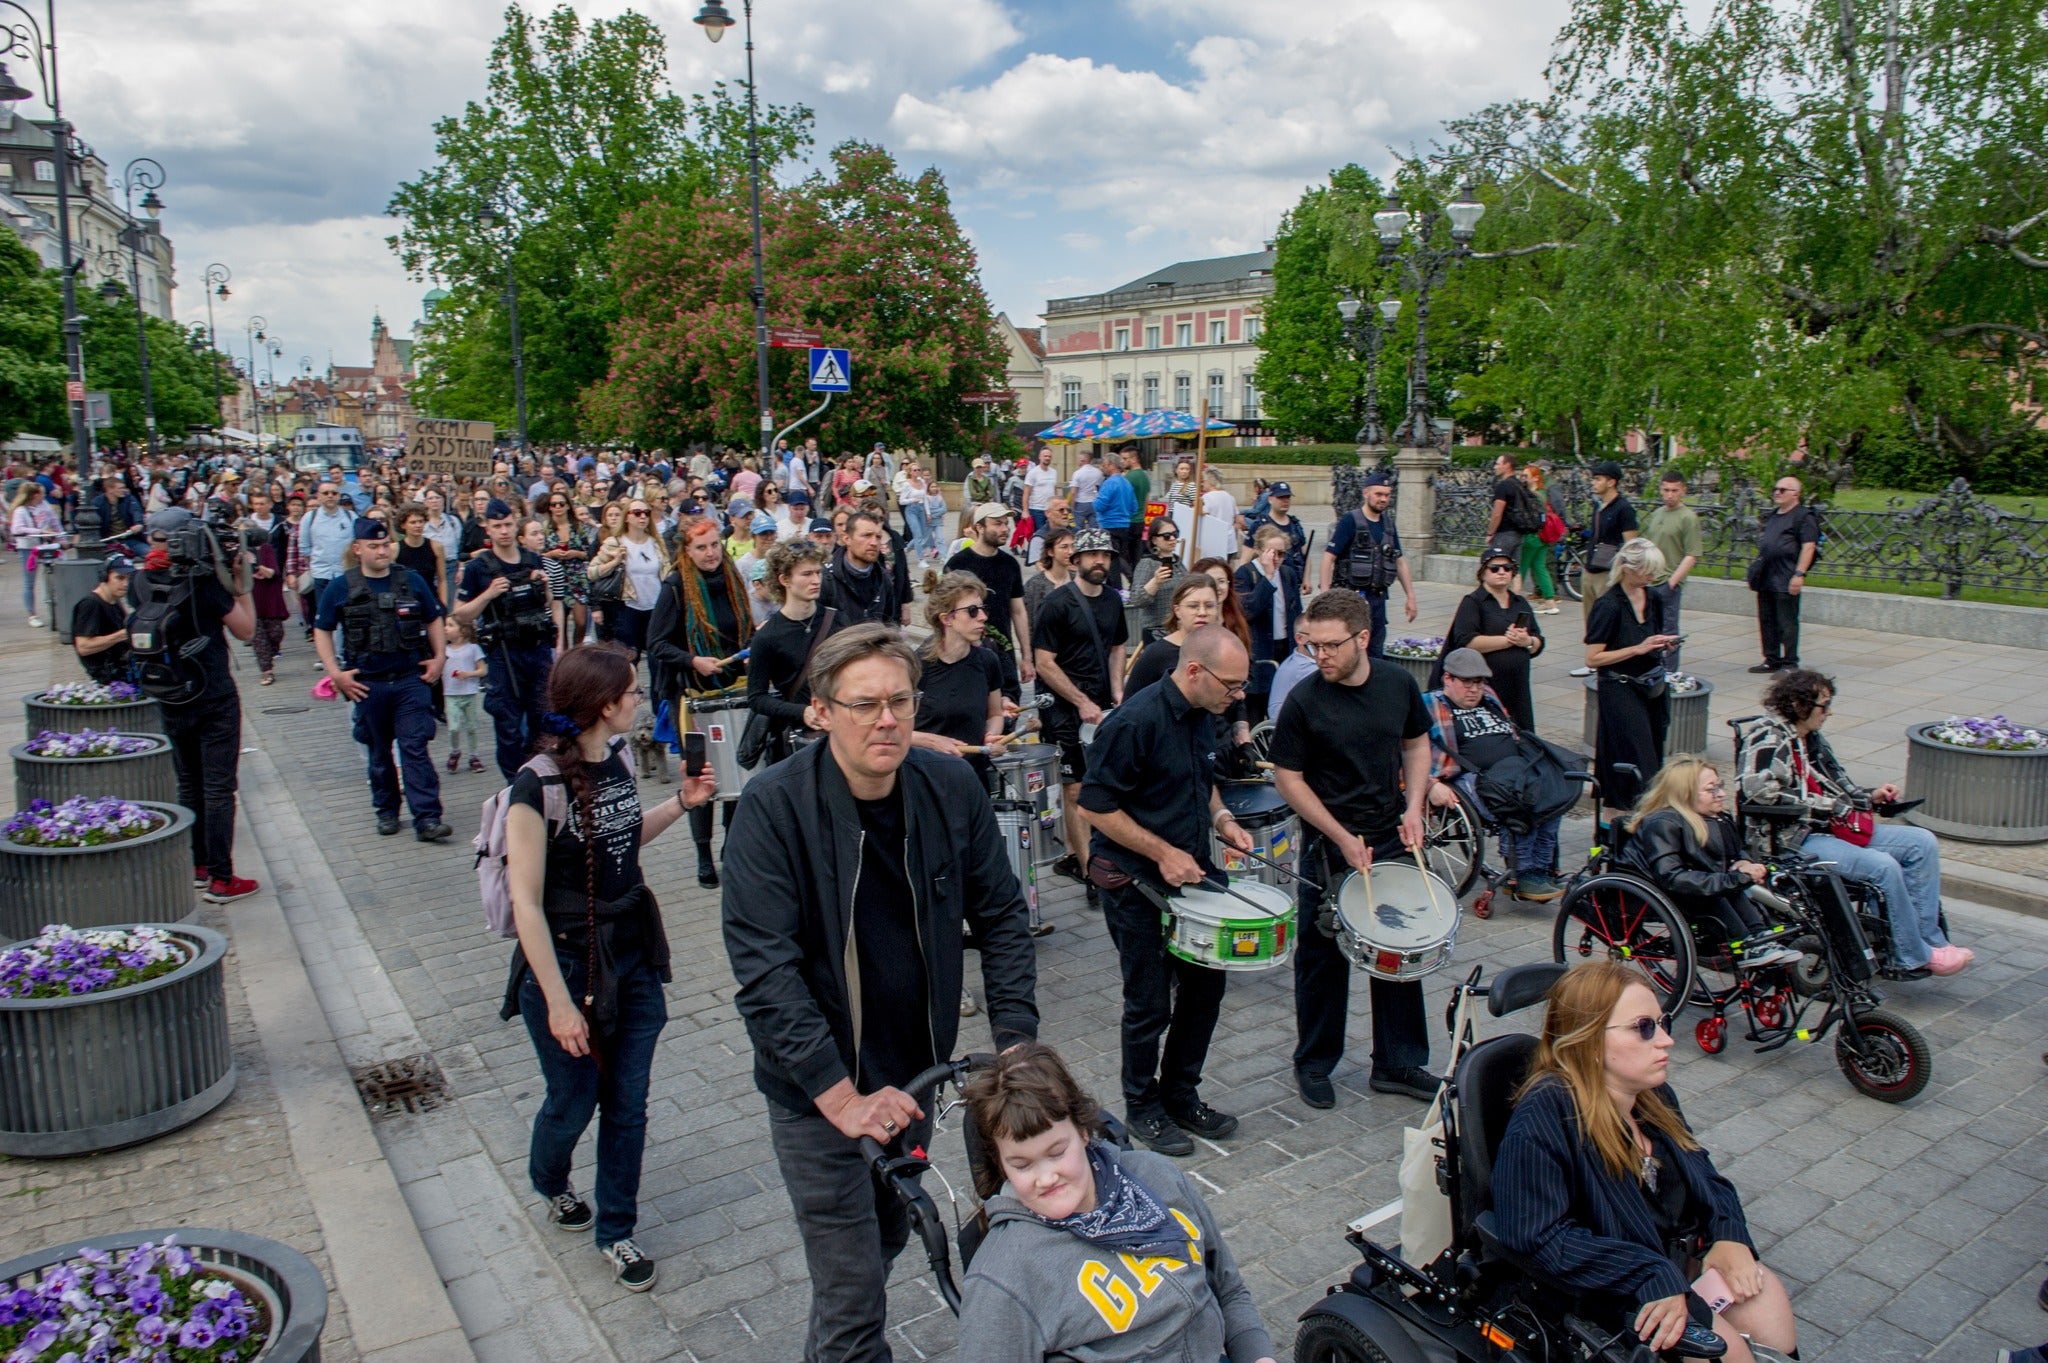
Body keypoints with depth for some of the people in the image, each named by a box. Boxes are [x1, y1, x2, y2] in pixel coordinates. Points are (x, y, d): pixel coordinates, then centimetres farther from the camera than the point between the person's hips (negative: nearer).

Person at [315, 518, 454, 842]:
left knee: (415, 749, -6)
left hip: (411, 679, 0)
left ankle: (427, 818, -8)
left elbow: (434, 620, 15)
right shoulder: (340, 588, 0)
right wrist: (335, 673, -3)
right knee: (379, 752, 13)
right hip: (368, 684, 0)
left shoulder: (412, 581, 4)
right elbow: (322, 631, 5)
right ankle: (386, 811, 27)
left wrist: (439, 657, 4)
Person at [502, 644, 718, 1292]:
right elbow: (526, 904, -19)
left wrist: (680, 803, 4)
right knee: (573, 1101, 13)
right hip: (567, 962, -6)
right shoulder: (539, 784, -20)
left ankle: (615, 1231, 30)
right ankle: (550, 1183, 46)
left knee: (628, 1104, 11)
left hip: (633, 956, 6)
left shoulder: (616, 764, 0)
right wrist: (558, 1002, -19)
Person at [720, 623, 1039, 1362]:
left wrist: (1017, 1041, -8)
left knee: (888, 1240, 24)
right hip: (818, 1087, -4)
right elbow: (763, 970, -24)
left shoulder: (952, 788, -10)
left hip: (914, 1072, 5)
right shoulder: (772, 806, -21)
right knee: (853, 1302, 1)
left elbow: (1001, 916, 0)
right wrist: (841, 1096, -27)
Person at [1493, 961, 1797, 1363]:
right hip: (1611, 1286, -7)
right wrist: (1653, 1278, -29)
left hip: (1683, 1255, 7)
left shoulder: (1652, 1093, 3)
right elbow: (1537, 1236, -28)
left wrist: (1729, 1236, -3)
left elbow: (1703, 1173, 18)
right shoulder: (1546, 1112, -24)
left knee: (1765, 1295, -15)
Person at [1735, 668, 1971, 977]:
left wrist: (1871, 797, 8)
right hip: (1795, 840, -10)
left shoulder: (1812, 738, 16)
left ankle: (1929, 940, 2)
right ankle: (1915, 957, -10)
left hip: (1832, 828, 10)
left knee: (1923, 843, 3)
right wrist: (1828, 807, -21)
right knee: (1883, 866, -27)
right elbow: (1760, 790, -29)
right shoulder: (1767, 740, -14)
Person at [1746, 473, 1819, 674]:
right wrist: (1756, 570, 22)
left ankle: (1790, 663, 1)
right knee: (1767, 621, 12)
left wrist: (1799, 574, -21)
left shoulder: (1804, 516, -8)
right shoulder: (1773, 515, 19)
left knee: (1787, 623, -4)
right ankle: (1772, 660, 21)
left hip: (1786, 581, -9)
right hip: (1766, 578, 9)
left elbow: (1808, 547, -15)